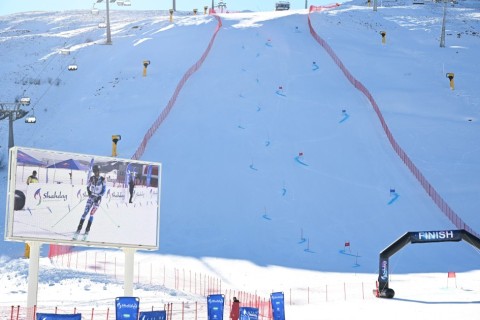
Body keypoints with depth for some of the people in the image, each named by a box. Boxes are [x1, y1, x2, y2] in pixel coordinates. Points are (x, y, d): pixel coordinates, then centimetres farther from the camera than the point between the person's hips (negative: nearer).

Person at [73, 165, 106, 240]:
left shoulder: (102, 180, -8)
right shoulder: (91, 178, 1)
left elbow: (104, 190, -5)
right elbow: (88, 187, 14)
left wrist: (99, 197, -14)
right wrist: (89, 193, -4)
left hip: (98, 198, -3)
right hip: (91, 197, 3)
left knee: (91, 214, -10)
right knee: (85, 212, -7)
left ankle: (87, 231, -4)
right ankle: (79, 229, -8)